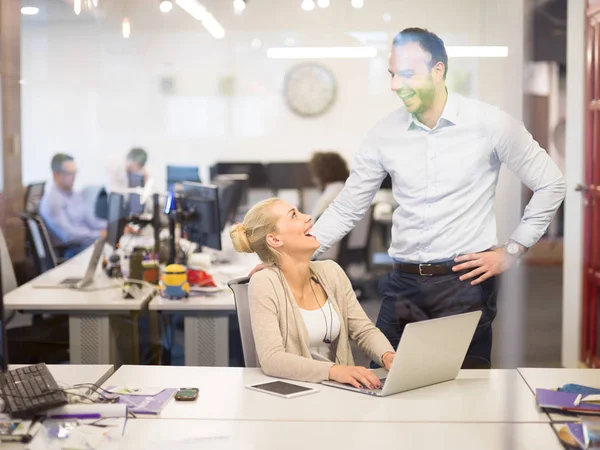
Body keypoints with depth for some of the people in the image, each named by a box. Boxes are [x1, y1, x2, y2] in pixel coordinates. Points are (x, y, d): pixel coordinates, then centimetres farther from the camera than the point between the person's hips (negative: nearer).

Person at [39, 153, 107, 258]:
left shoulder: (75, 195, 15)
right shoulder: (51, 200, -13)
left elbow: (91, 221, 18)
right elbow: (68, 235, -20)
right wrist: (99, 235, -23)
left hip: (86, 242, 9)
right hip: (70, 252, -9)